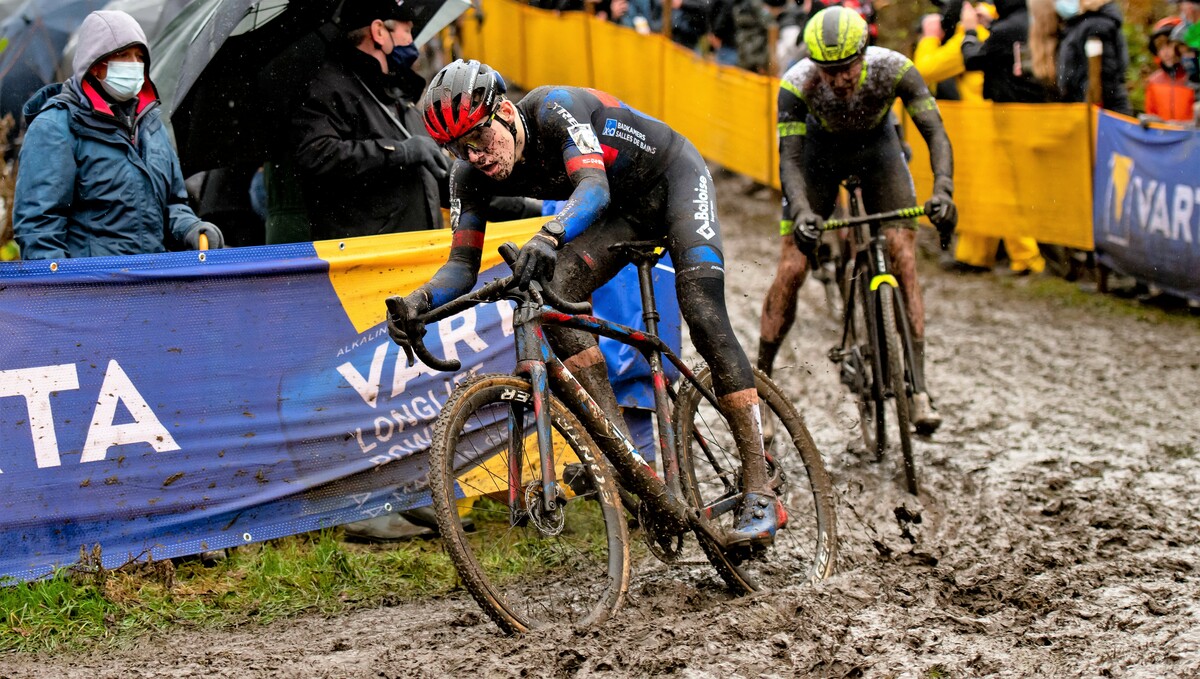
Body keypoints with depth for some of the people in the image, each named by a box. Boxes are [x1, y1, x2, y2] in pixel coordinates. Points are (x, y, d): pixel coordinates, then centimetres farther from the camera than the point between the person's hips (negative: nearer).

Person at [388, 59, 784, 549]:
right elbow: (462, 263, -16)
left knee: (705, 320, -22)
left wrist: (550, 236, -68)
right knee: (555, 296, -20)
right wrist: (419, 302, -37)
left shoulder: (553, 108, -34)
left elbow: (593, 185, -49)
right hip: (623, 210, 6)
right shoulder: (472, 174, -16)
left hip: (675, 180, -6)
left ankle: (759, 494, -21)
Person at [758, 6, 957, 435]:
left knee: (904, 260, -14)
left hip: (877, 147, 0)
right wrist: (801, 212, -54)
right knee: (791, 269, -9)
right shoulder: (797, 84, -34)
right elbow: (790, 158, -36)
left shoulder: (894, 69, -34)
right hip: (821, 151, 0)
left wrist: (942, 190, -52)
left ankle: (919, 388, -13)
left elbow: (935, 132, -35)